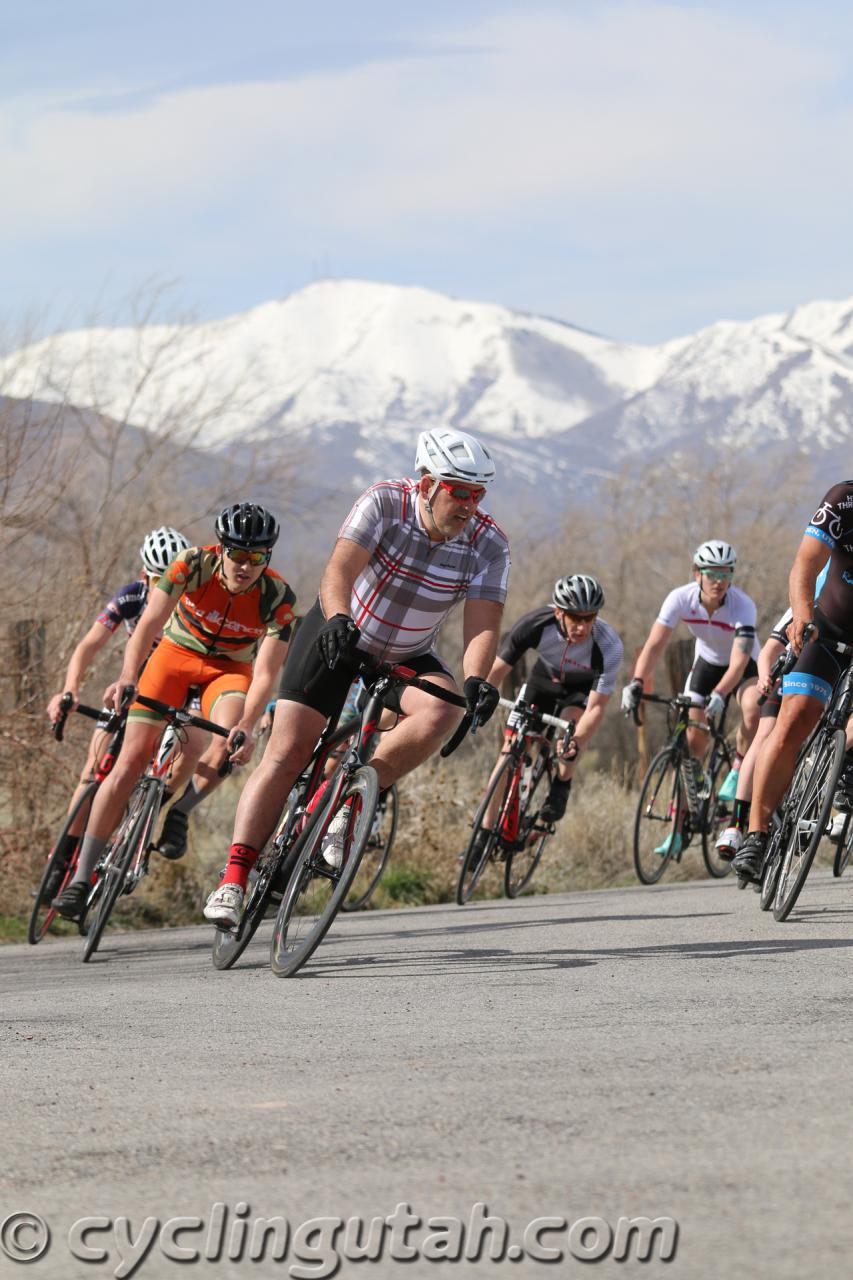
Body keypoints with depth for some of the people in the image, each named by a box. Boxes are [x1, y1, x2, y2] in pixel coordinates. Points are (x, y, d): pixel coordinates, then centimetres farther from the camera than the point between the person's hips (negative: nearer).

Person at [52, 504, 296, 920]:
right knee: (132, 758, -14)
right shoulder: (194, 564, -25)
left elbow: (265, 675, -28)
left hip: (230, 667, 0)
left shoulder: (277, 597, -24)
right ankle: (82, 875, -8)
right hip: (178, 652, 0)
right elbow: (149, 624, -29)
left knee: (231, 743, -32)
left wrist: (246, 726, -44)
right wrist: (127, 678, -45)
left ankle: (179, 812, -2)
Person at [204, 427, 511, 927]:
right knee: (287, 753, -13)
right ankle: (234, 880, -12)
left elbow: (483, 623, -28)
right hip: (340, 636, -2)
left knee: (441, 712, -30)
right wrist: (338, 619, -58)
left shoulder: (489, 544, -19)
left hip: (408, 656, 2)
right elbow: (339, 571, -37)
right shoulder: (385, 503, -24)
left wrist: (476, 681, -48)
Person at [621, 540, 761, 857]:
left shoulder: (743, 606, -33)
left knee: (753, 709, -36)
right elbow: (654, 644, -30)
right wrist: (636, 683, -45)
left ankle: (738, 772, -11)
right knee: (692, 742, -5)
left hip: (745, 666, -3)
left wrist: (718, 696, -57)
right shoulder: (681, 599, -25)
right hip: (707, 662, 3)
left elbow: (739, 662, -42)